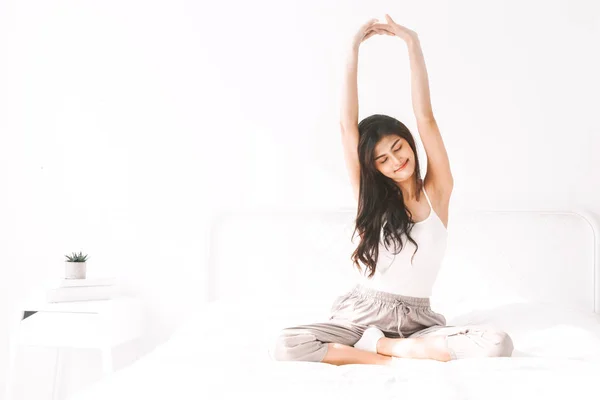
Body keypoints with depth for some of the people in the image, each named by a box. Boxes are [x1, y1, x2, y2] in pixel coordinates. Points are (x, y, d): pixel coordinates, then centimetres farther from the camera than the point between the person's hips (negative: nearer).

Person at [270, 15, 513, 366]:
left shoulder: (436, 192, 1)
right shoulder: (370, 196, 3)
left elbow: (426, 117, -8)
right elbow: (348, 123, -4)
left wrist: (413, 44, -10)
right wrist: (354, 49, -7)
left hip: (416, 320, 0)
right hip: (362, 314, 0)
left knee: (498, 343, -25)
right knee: (287, 346, -26)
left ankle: (381, 346, -16)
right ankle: (404, 352, -19)